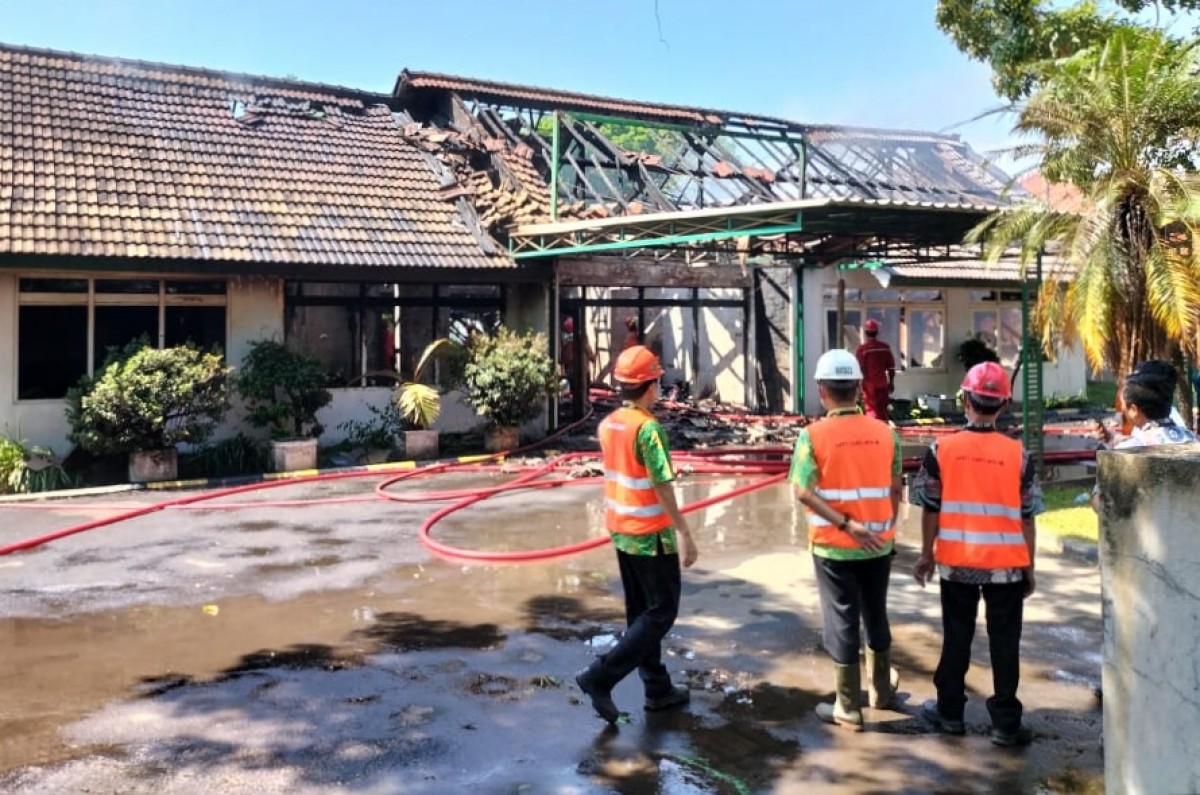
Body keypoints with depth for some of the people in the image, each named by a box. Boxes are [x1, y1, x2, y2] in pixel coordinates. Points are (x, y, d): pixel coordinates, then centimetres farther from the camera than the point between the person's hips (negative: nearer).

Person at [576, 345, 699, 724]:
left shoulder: (607, 424, 3)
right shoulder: (648, 428, -21)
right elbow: (662, 487, -23)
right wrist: (684, 533, -19)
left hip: (620, 529, 8)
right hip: (651, 534, -8)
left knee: (640, 610, 16)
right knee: (662, 612, 3)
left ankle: (657, 688, 26)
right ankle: (601, 676, -3)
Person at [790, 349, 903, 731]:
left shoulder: (813, 435, -13)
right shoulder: (885, 432, -3)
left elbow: (803, 491, -20)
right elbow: (895, 488, 4)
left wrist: (846, 525, -18)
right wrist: (887, 527, 15)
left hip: (833, 546, -3)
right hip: (878, 545, 4)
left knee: (842, 622, 7)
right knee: (876, 617, 21)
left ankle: (848, 708, 16)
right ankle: (881, 689, 39)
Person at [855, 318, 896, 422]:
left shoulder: (862, 348, -11)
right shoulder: (885, 347, 0)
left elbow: (860, 369, -11)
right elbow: (891, 367, 4)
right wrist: (891, 382, 14)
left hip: (869, 383, -4)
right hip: (882, 383, 4)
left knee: (871, 409, 0)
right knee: (882, 410, 14)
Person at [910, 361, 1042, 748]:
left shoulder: (941, 449, -7)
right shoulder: (1017, 454, -6)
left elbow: (930, 509, -3)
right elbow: (1027, 517, -1)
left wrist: (926, 554, 9)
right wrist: (1029, 566, 9)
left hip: (956, 562, 1)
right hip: (1006, 564, 0)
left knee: (956, 638, 13)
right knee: (1004, 643, 9)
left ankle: (950, 711, 24)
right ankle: (1006, 722, 15)